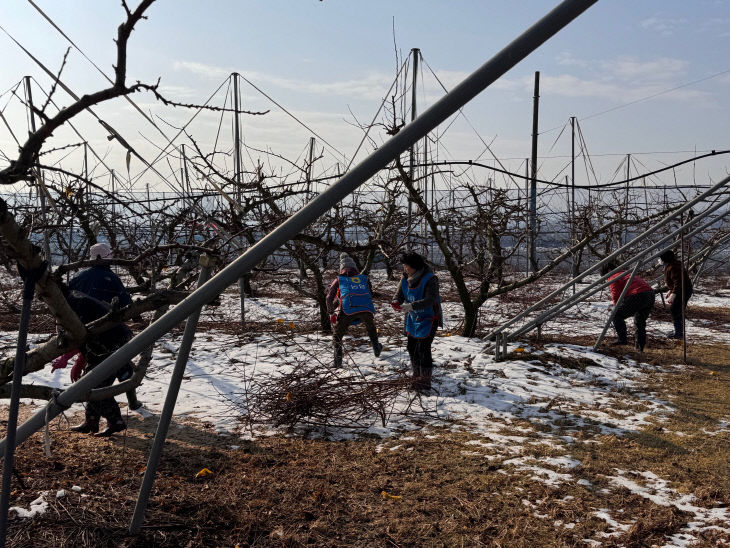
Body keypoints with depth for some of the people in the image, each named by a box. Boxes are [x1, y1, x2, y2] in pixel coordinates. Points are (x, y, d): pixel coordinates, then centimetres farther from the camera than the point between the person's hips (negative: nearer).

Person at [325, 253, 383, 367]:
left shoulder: (339, 280, 20)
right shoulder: (364, 278, 26)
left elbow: (329, 298, 14)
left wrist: (331, 313, 25)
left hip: (348, 310, -2)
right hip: (366, 308, 2)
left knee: (337, 336, 16)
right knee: (371, 327, 35)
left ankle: (338, 360, 9)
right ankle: (376, 348, 42)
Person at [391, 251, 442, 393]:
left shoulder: (430, 279, -23)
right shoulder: (405, 279, -1)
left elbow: (430, 300, -32)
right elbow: (399, 294, -1)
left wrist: (412, 306, -44)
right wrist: (396, 301, -26)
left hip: (428, 318, -7)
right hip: (413, 318, 7)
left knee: (423, 349, -12)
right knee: (412, 347, 14)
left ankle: (425, 383, -2)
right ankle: (417, 377, 33)